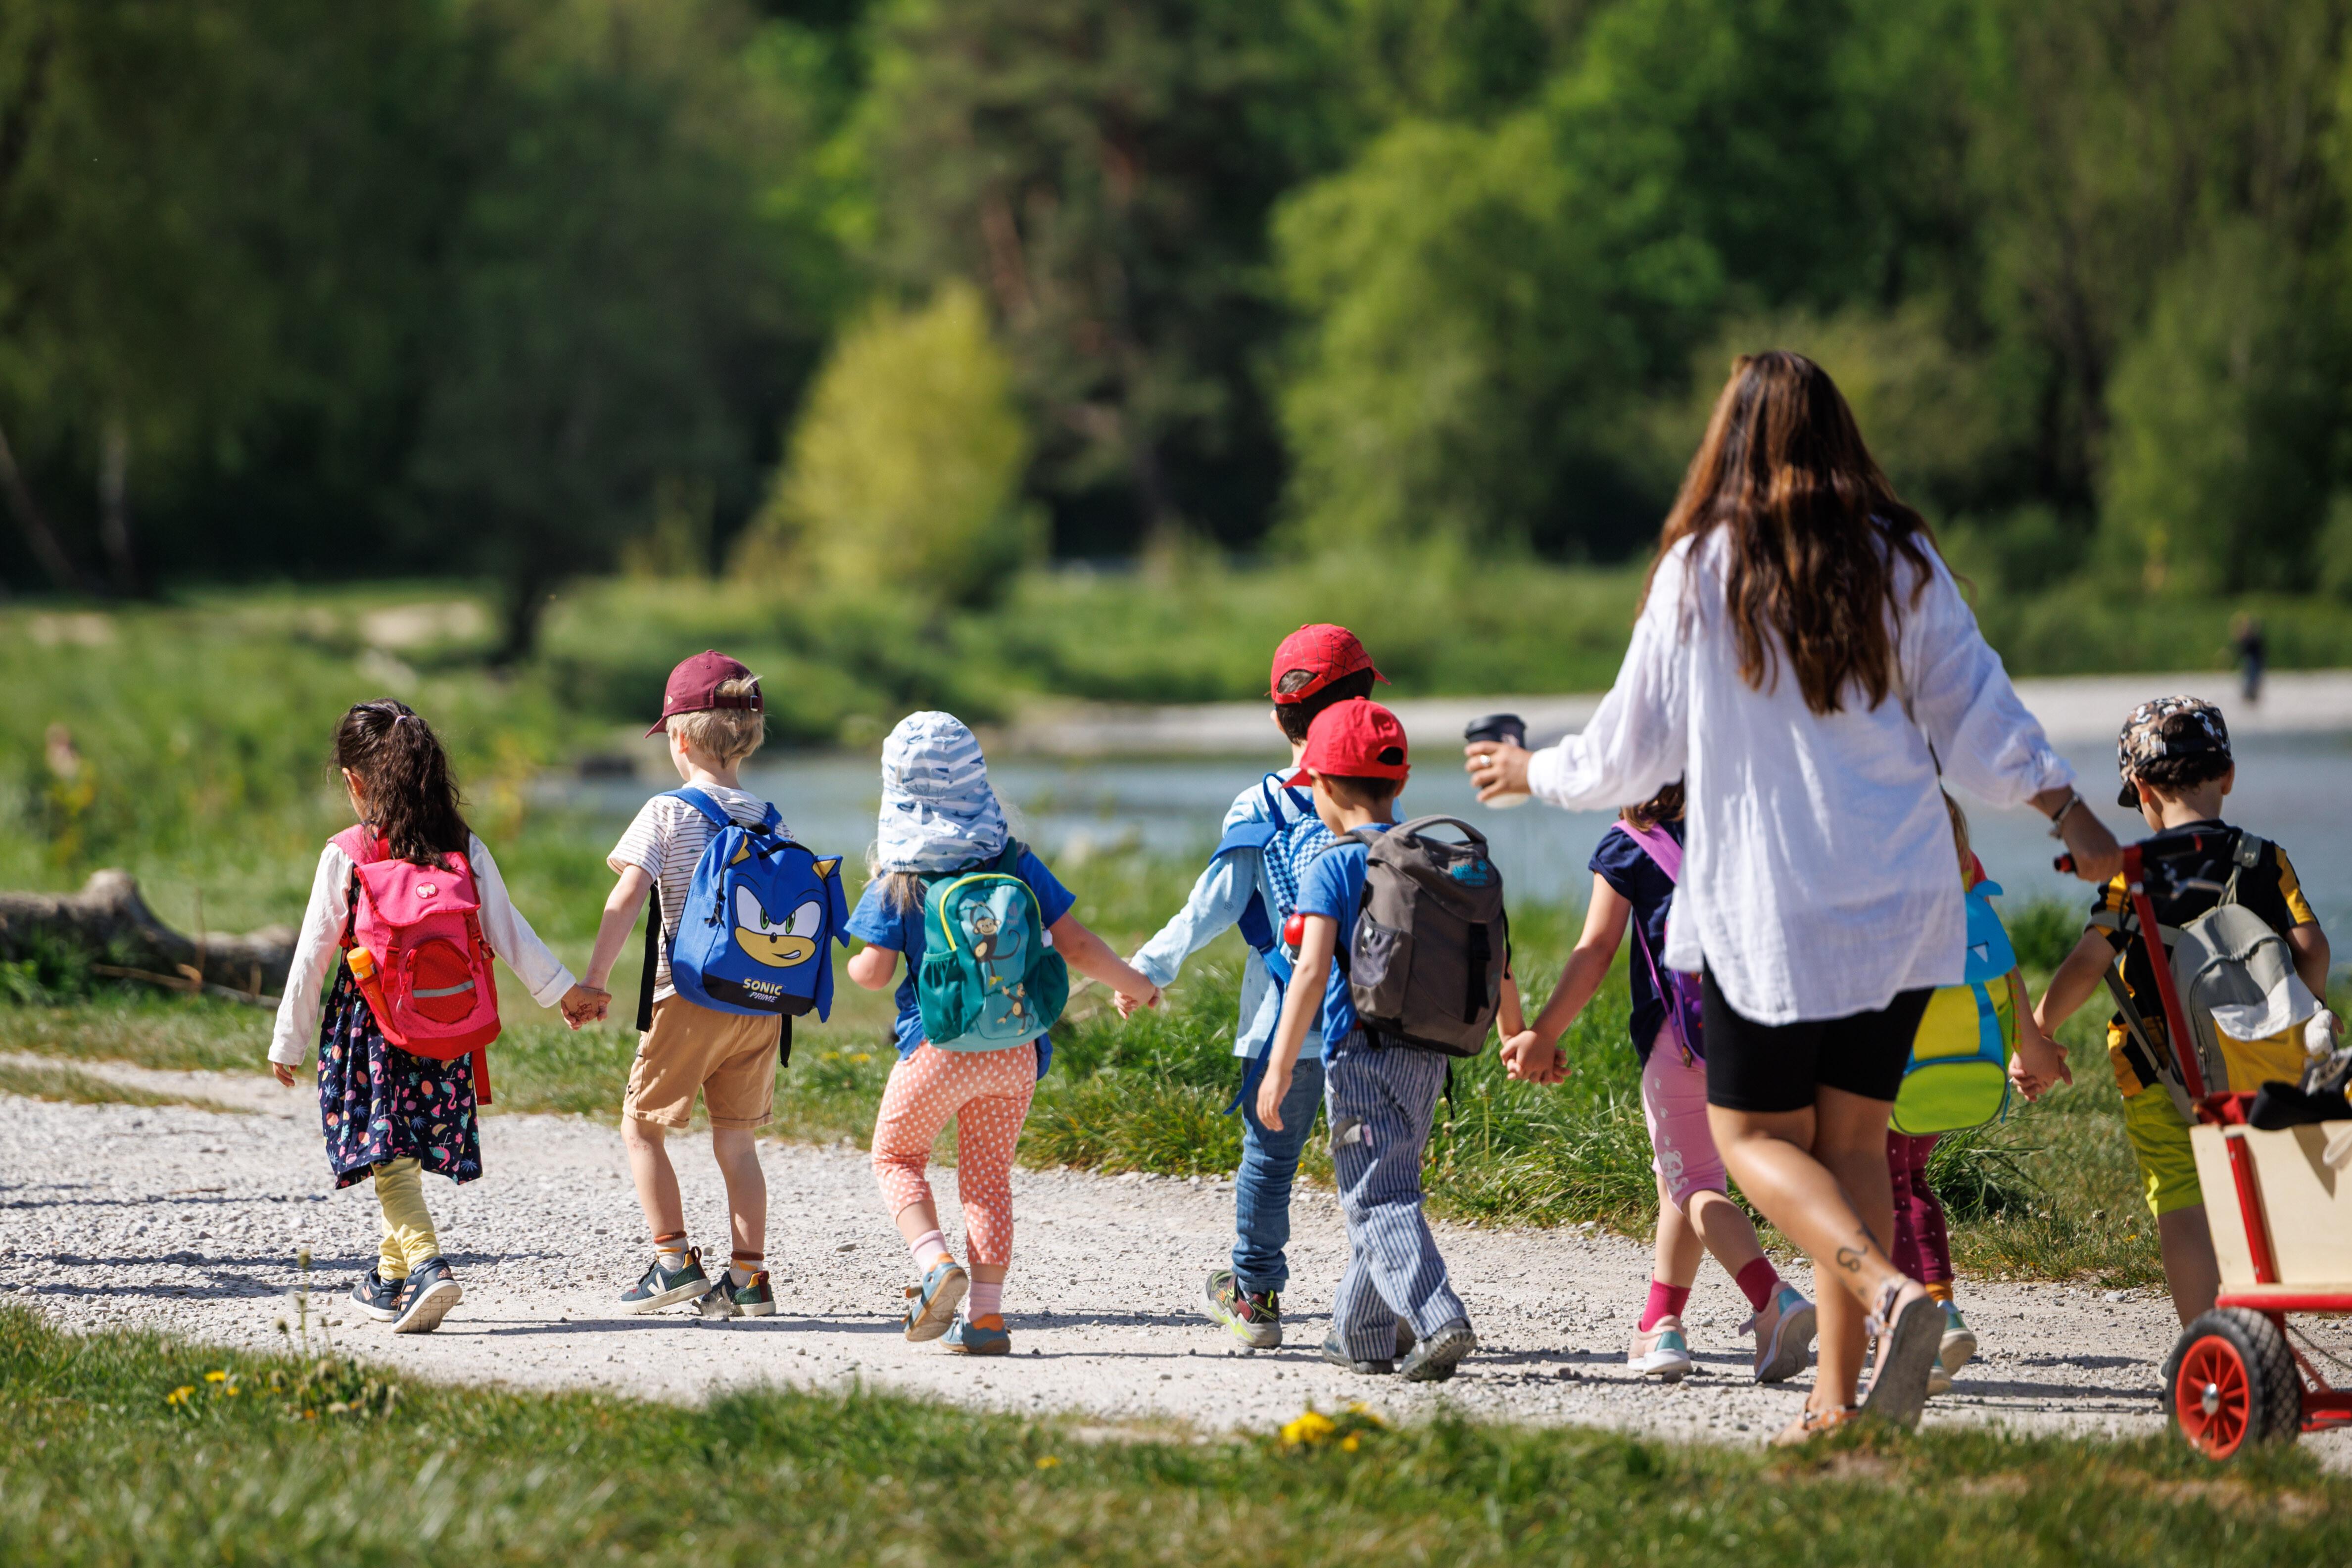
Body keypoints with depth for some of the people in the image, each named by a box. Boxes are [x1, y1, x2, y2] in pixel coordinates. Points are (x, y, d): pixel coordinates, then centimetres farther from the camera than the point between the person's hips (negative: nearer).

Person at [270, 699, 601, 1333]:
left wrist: (289, 1042, 4)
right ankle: (390, 1279, 30)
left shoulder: (346, 854, -6)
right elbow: (507, 930, 2)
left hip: (372, 1022, -4)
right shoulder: (464, 849, 2)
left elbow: (314, 953, -3)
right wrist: (562, 990, 9)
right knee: (411, 1145, 18)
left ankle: (427, 1264, -27)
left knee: (388, 1158, -6)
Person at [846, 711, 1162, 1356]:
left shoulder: (898, 879, -5)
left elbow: (874, 972, -9)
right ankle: (985, 1315, 6)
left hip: (939, 1045, -3)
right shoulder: (1013, 861, 1)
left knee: (897, 1157, 16)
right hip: (1015, 1049, 3)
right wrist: (1133, 983, 17)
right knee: (989, 1174, 12)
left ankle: (935, 1263, -8)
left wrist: (853, 965, 15)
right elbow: (1075, 944, 1)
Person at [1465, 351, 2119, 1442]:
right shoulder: (1902, 562, 2)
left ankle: (1887, 1290, -21)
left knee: (1753, 1135, 6)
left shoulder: (1700, 570, -6)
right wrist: (2072, 817, 18)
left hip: (1767, 906, -4)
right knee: (1851, 1138, 10)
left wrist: (1534, 773, 21)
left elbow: (1633, 750, 2)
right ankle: (1838, 1400, 5)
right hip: (1901, 903, 4)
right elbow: (1980, 719, 6)